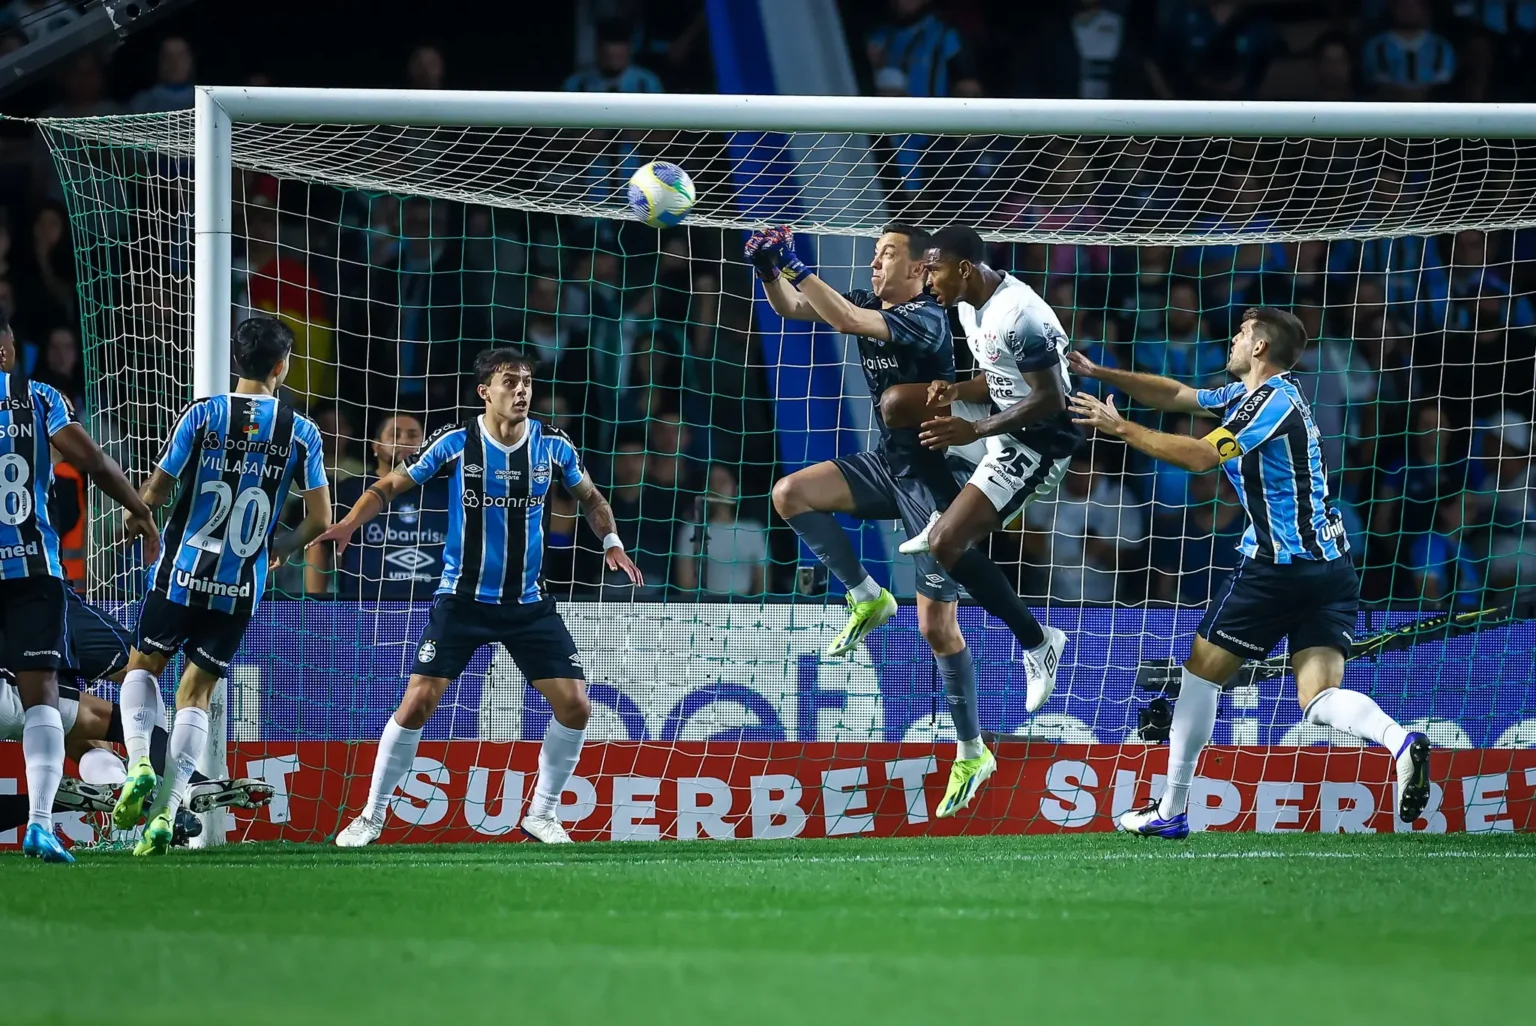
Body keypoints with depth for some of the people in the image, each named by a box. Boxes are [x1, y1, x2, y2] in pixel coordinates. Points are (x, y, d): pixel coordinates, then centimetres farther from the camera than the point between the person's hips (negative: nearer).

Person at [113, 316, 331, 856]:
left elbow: (154, 493, -7)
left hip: (181, 573, -1)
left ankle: (138, 761, -7)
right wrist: (282, 547, 19)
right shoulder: (301, 432, -3)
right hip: (240, 587, 1)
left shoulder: (202, 414, -7)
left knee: (144, 665, 19)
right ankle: (166, 812, -3)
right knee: (196, 693, 8)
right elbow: (320, 520, -1)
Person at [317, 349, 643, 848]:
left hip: (529, 603, 3)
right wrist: (349, 523, -19)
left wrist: (611, 542, -3)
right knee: (417, 703, -11)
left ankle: (542, 813, 14)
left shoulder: (553, 445, -4)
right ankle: (371, 816, 5)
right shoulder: (455, 442, -11)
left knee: (574, 706, -5)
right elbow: (391, 486, -3)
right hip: (462, 598, -3)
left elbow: (590, 497, 14)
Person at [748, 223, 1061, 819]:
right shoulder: (870, 304, 4)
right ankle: (867, 598, 3)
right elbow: (791, 308, 2)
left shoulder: (926, 318, -21)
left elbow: (845, 320, -33)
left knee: (937, 626, -5)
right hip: (887, 465, 8)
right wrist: (769, 270, -17)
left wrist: (793, 266, -29)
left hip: (935, 477, -8)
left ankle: (972, 752, 8)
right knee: (790, 494, -11)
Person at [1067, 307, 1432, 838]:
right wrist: (1098, 373, 23)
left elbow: (1201, 456, -21)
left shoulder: (1272, 401, -11)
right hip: (1331, 569, 8)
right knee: (1319, 699, -4)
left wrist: (1120, 427, -15)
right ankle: (1401, 743, -34)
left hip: (1278, 565, -8)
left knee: (1201, 670, 7)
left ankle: (1171, 811, 13)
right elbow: (1177, 395, 26)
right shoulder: (1248, 395, 17)